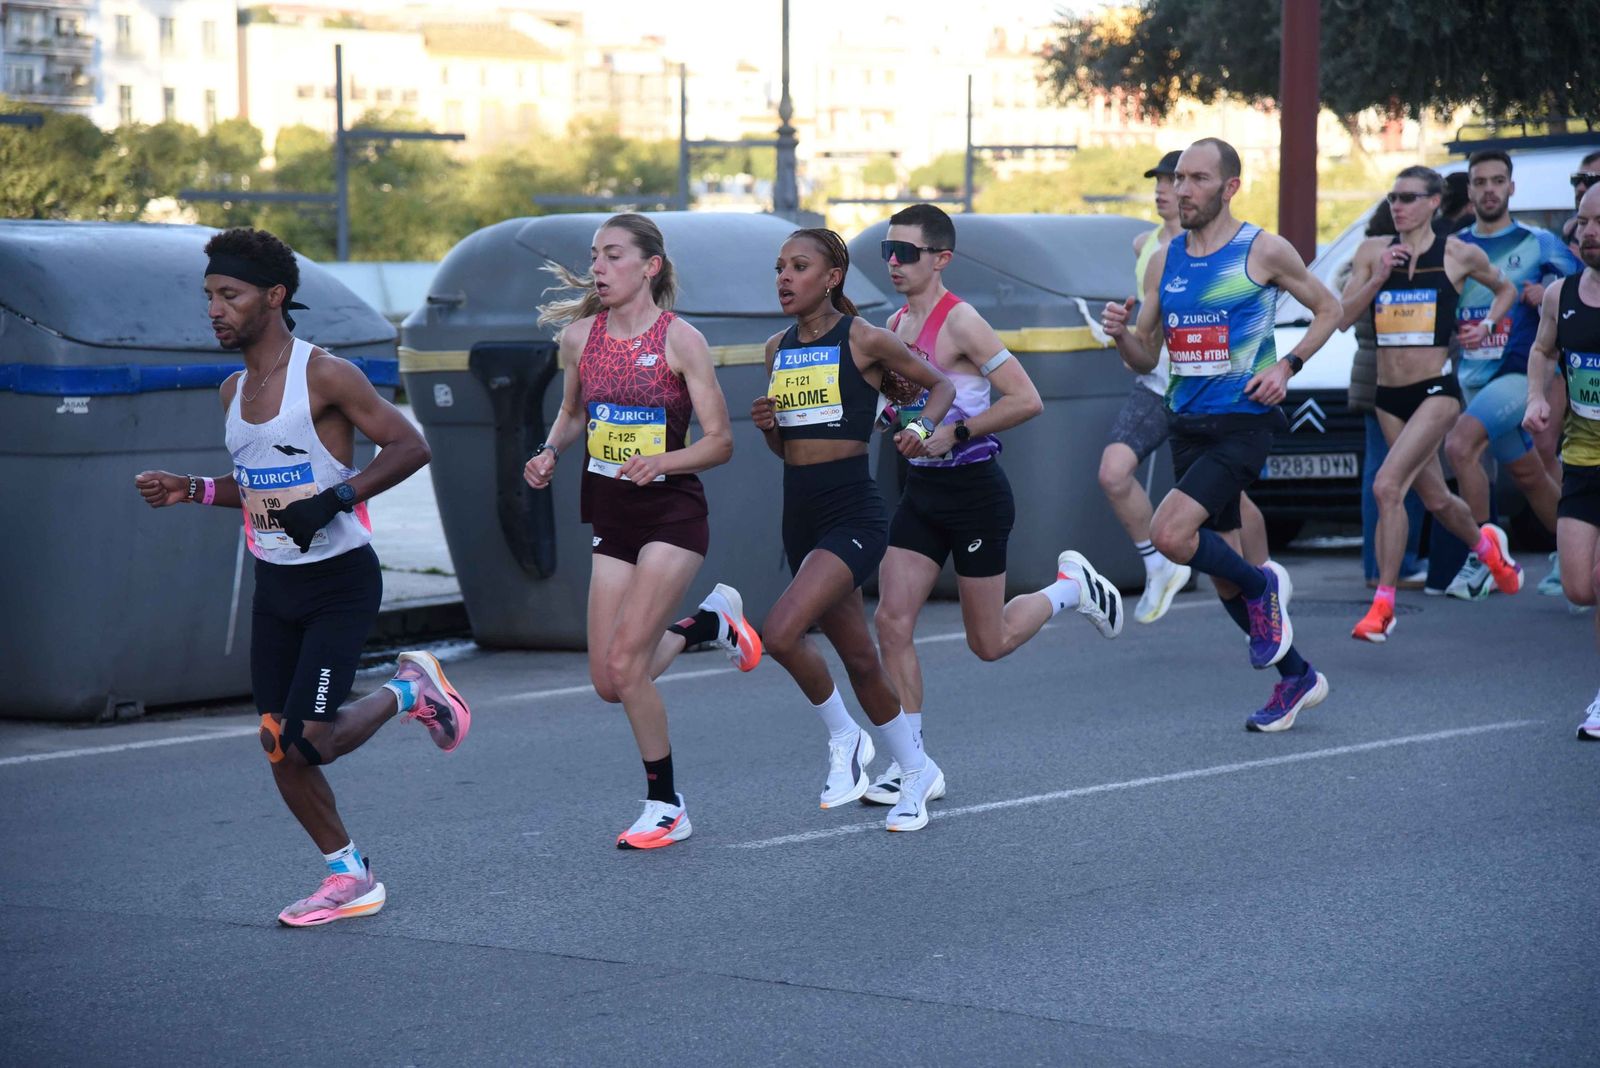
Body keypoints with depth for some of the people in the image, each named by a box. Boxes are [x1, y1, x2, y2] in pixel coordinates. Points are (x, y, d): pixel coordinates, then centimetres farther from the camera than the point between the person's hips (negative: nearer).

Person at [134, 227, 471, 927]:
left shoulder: (324, 376, -14)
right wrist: (192, 491, 7)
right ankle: (349, 876, 18)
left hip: (340, 582, -7)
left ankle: (408, 692, 12)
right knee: (278, 747, 4)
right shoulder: (234, 391, 10)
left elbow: (409, 446, -15)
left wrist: (337, 498, -25)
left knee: (308, 743, -16)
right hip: (274, 586, 7)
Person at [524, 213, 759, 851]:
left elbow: (719, 441, -8)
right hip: (612, 517, 6)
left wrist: (662, 462, -26)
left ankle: (665, 808, 3)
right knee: (609, 683, 3)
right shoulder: (580, 335, 3)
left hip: (673, 515, -6)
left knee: (623, 665, -15)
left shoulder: (680, 339, -11)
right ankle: (710, 622, 30)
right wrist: (551, 452, -1)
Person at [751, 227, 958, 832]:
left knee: (781, 633, -22)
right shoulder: (778, 349, 10)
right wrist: (767, 426, -2)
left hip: (853, 514, -7)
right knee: (858, 658, 13)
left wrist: (923, 427, -13)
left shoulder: (863, 340, -7)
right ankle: (917, 772, 31)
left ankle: (844, 738, 1)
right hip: (800, 515, 7)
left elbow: (940, 384, 6)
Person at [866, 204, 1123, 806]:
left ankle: (1072, 586, 31)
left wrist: (954, 434, -21)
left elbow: (1026, 400, -21)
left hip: (974, 491, -7)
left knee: (989, 643, 3)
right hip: (922, 491, 7)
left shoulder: (960, 323, -16)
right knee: (892, 621, -6)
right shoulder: (896, 325, 8)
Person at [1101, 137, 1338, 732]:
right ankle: (1296, 677, 26)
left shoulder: (1263, 252, -5)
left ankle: (1263, 586, 4)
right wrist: (1122, 334, -9)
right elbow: (1145, 358, 13)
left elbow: (1328, 309, 6)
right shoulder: (1164, 261, 9)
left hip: (1244, 421, -6)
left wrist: (1287, 367, -8)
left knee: (1170, 535, -23)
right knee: (1221, 564, 10)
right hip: (1188, 425, 6)